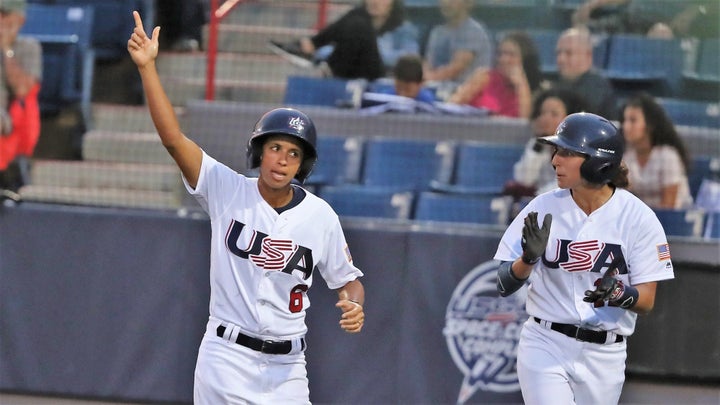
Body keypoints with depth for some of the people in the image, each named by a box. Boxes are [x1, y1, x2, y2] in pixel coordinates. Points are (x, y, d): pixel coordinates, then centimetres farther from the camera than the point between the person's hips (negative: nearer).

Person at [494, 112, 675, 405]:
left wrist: (620, 294, -27)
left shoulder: (638, 217, -6)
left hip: (604, 355, 1)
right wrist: (528, 259, -24)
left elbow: (647, 301, -5)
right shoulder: (543, 208, -3)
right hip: (545, 345, -1)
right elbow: (501, 286, -4)